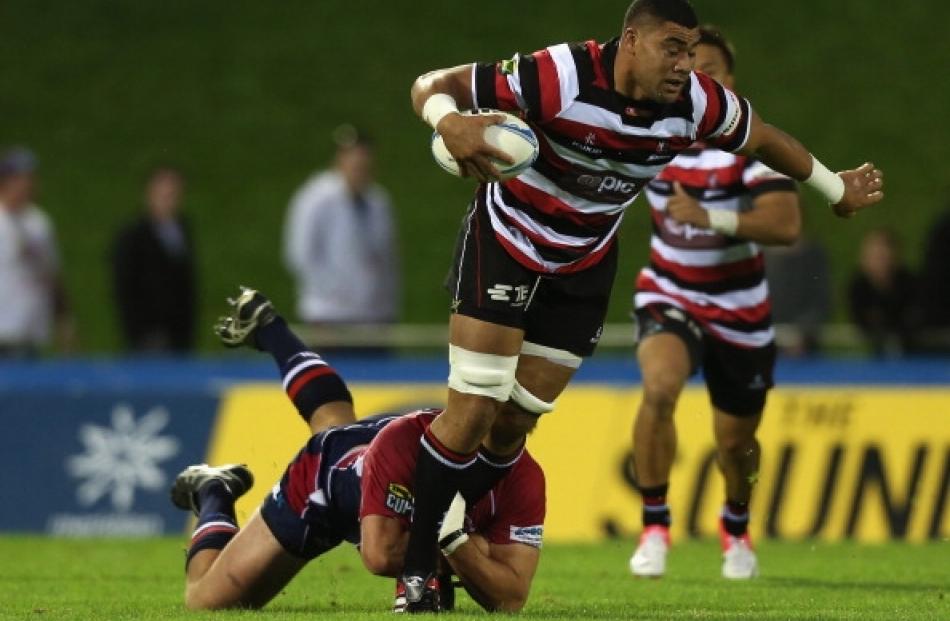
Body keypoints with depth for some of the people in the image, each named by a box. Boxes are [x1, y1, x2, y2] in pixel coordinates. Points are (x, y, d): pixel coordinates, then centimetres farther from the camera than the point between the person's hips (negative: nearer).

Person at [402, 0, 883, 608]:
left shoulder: (698, 104, -17)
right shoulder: (560, 77, -32)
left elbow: (765, 139, 6)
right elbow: (432, 85, -29)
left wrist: (835, 188, 19)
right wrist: (451, 122, -52)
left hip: (584, 268, 5)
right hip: (507, 241, -5)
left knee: (515, 424, 3)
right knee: (474, 410, -14)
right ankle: (417, 565, -3)